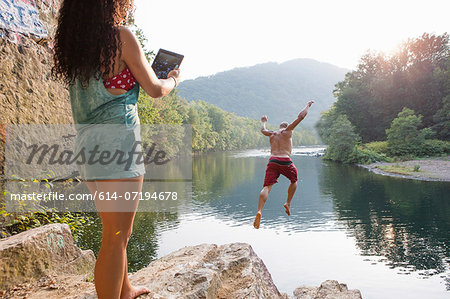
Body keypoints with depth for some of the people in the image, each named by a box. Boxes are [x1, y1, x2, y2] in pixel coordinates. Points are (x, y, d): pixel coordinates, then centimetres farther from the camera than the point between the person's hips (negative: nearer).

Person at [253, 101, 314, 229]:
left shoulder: (272, 134, 21)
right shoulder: (288, 130, 11)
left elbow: (263, 130, 44)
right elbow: (301, 116, 13)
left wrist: (263, 122, 64)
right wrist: (308, 105, 28)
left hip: (272, 161, 3)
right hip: (285, 161, -3)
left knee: (267, 187, -7)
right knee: (294, 181, 26)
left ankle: (259, 212, -25)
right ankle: (288, 203, 20)